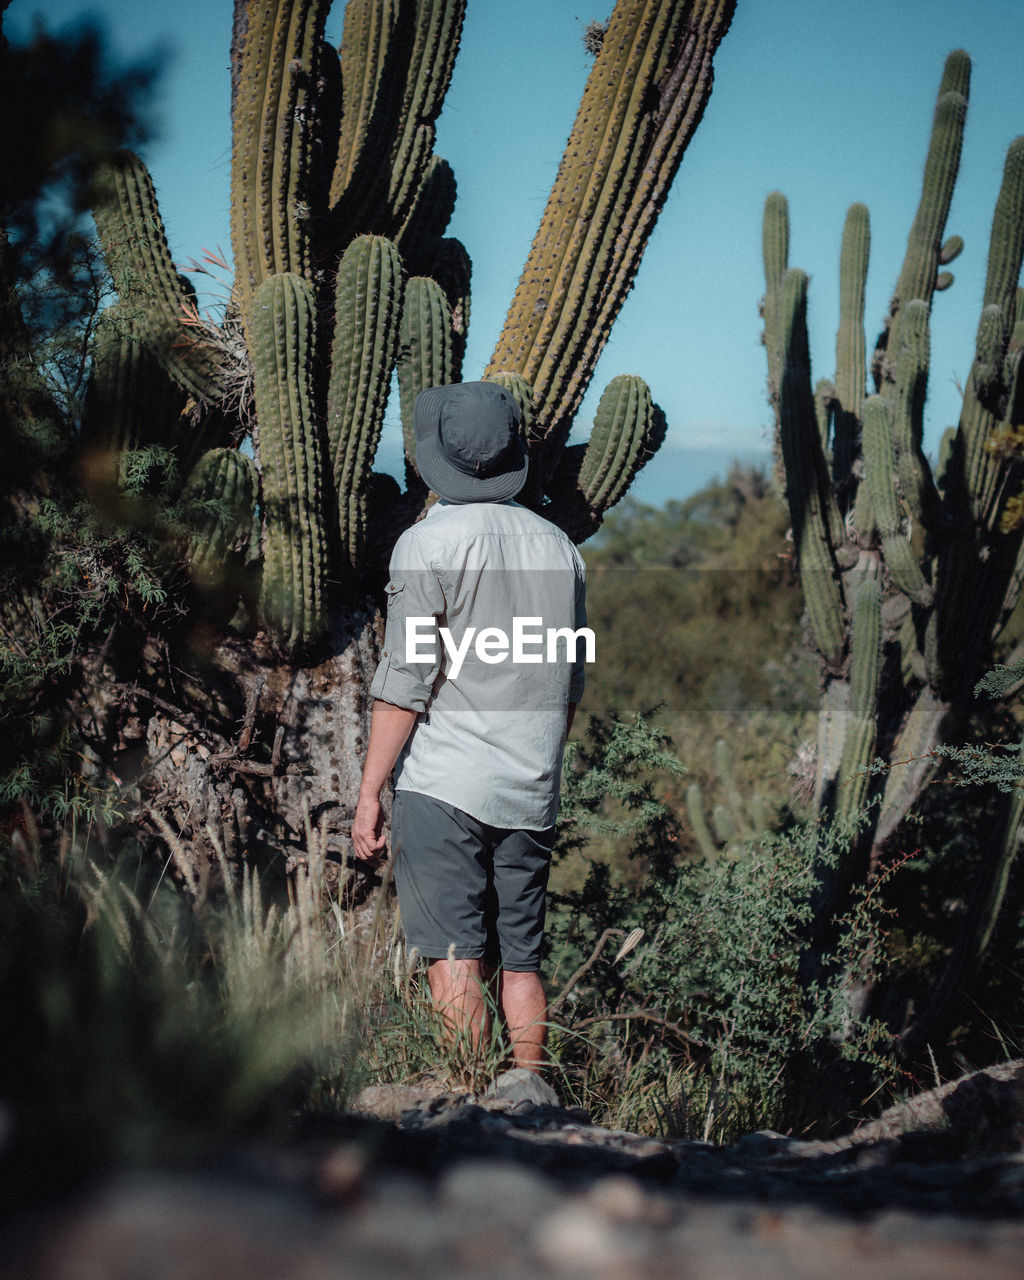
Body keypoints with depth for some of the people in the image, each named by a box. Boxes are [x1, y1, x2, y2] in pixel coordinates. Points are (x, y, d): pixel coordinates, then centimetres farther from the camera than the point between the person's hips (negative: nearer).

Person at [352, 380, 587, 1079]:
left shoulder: (429, 541, -7)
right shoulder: (558, 544, 11)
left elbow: (406, 680, -11)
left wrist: (369, 793, -7)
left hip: (443, 785, -6)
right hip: (533, 793, 6)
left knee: (456, 963, -5)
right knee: (521, 963, 10)